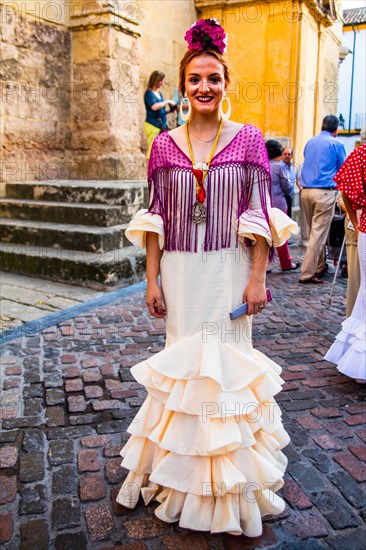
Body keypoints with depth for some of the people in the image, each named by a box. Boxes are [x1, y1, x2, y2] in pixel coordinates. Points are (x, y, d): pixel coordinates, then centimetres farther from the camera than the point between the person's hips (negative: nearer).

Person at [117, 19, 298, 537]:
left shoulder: (248, 138, 0)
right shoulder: (165, 144, 5)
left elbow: (260, 215, -2)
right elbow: (155, 217, 5)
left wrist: (257, 278, -8)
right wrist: (152, 279, 1)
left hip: (229, 270, -1)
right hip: (180, 271, 2)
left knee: (227, 362, 6)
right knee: (182, 362, 10)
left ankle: (228, 476, 30)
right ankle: (183, 474, 33)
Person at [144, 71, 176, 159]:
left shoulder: (159, 93, 17)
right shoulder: (149, 93, -7)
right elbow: (154, 107, -26)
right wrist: (167, 101, -15)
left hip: (162, 126, 8)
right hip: (152, 125, -8)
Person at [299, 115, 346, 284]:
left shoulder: (310, 142, 14)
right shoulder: (336, 144, -2)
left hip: (305, 191, 6)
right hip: (325, 192, -6)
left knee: (314, 231, 16)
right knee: (319, 233, -4)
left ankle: (319, 266, 26)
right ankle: (307, 273, -6)